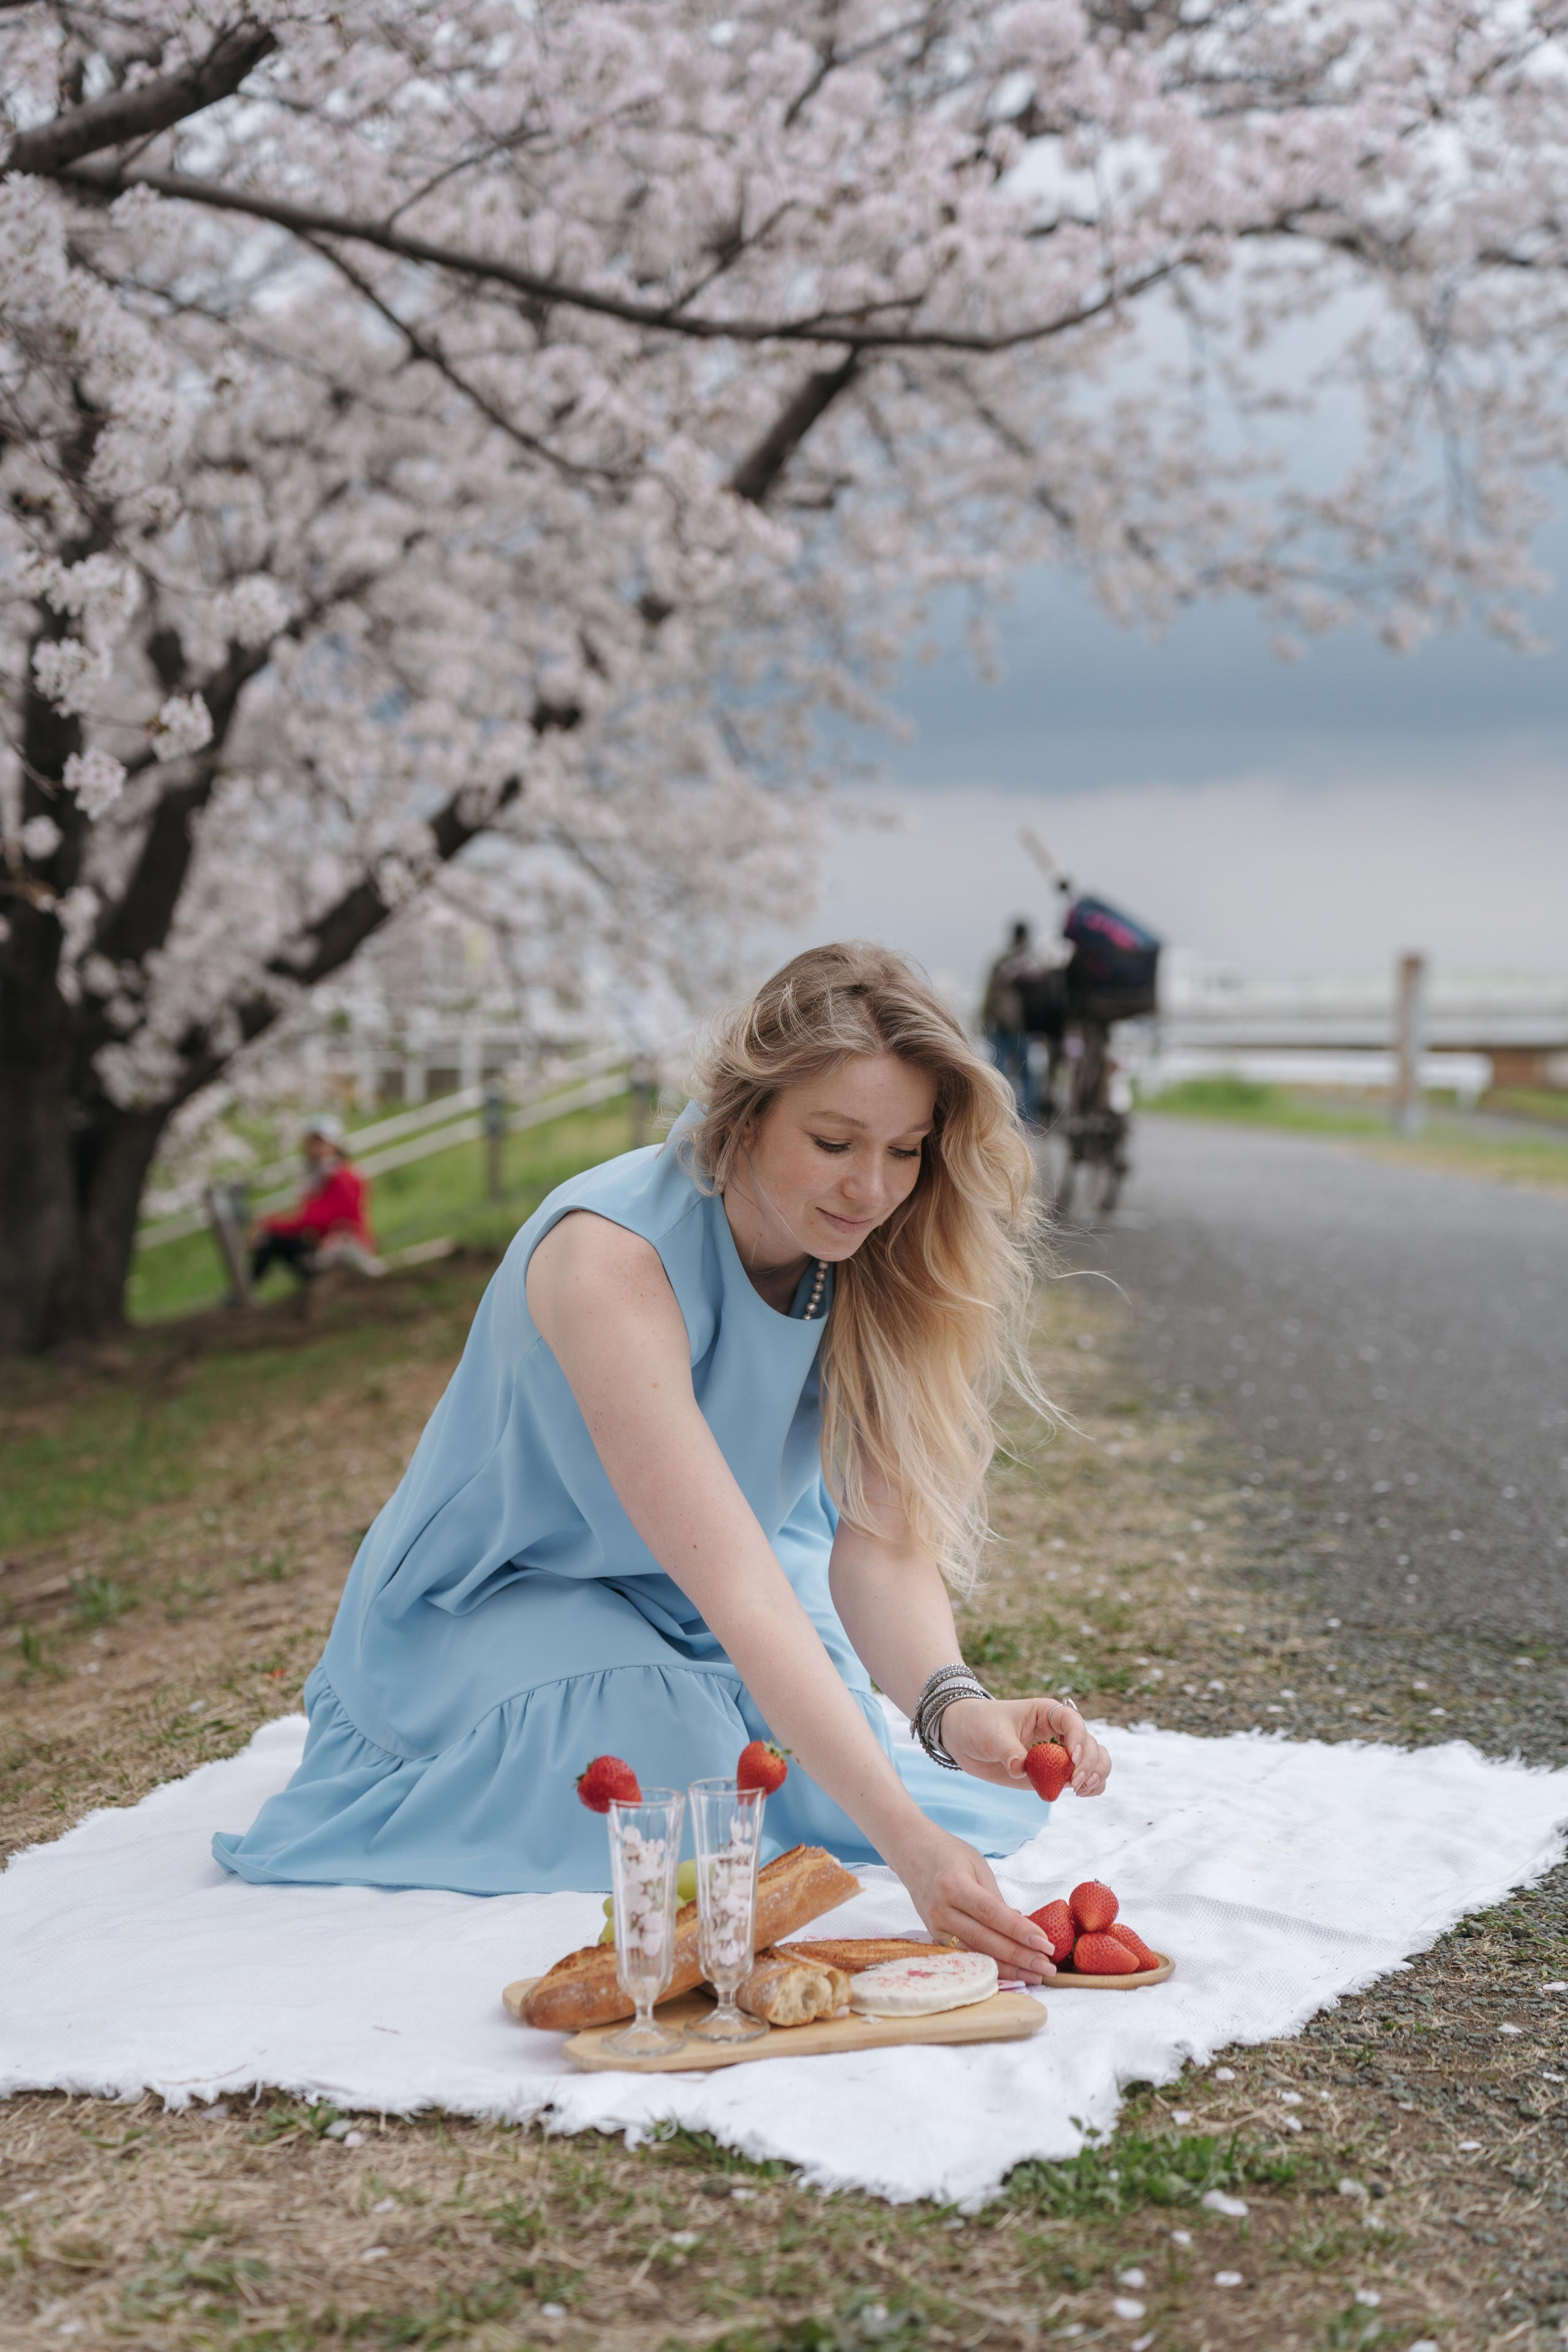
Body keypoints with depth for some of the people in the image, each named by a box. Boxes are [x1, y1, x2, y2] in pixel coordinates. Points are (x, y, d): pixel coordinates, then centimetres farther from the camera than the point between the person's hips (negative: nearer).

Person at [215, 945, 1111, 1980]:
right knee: (676, 1775, -31)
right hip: (503, 1599, -5)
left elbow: (880, 1542, -23)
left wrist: (954, 1704, -45)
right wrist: (907, 1844, -52)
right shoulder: (615, 1260, -37)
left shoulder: (868, 1260, -17)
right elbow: (735, 1586, -45)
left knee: (985, 1784, -12)